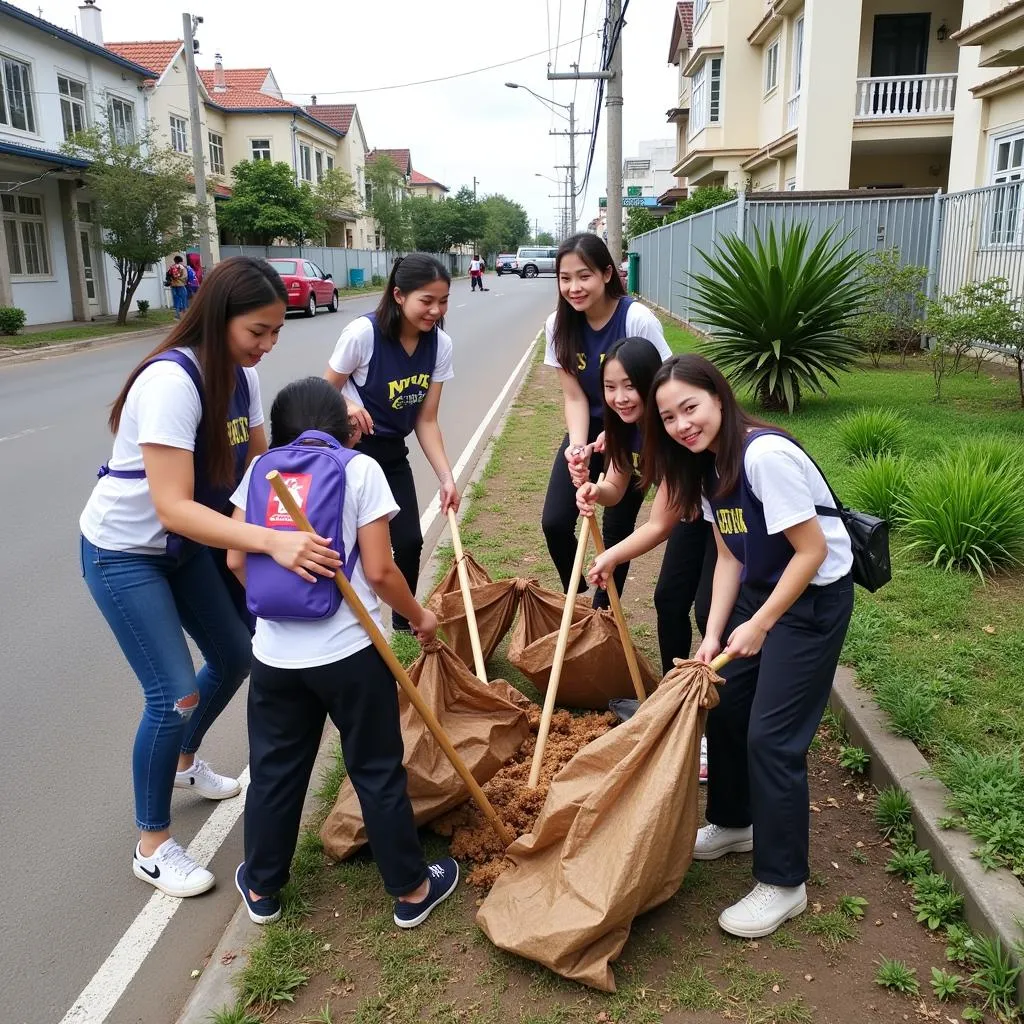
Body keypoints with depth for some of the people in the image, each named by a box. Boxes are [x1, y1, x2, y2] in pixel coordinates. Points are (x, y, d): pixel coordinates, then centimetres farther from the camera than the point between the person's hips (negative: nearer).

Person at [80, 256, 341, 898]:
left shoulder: (240, 374, -6)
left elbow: (260, 460, -3)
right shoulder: (171, 381, -32)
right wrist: (271, 542, -49)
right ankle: (152, 845, 13)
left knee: (236, 656, 15)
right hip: (125, 552, -8)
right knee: (175, 695, -9)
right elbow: (173, 508, -38)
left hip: (188, 544, 8)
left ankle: (183, 761, 44)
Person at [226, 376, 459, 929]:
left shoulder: (261, 469, 3)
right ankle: (410, 888, 26)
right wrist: (419, 617, 5)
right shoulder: (360, 469, -7)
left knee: (274, 770, 19)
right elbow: (378, 570, -12)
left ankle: (261, 888, 36)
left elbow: (236, 559, 3)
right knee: (377, 771, 11)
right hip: (350, 653, -3)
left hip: (275, 655, 3)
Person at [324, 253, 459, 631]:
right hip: (348, 449, -5)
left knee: (410, 541, 8)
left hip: (392, 453, 5)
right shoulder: (363, 333, -24)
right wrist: (348, 406, -34)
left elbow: (426, 419, -6)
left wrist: (446, 477, -15)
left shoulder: (440, 344, -10)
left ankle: (405, 621, 31)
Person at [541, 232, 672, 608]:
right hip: (588, 430, 4)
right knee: (554, 521, -2)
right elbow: (574, 396, -10)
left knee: (617, 528, 3)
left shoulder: (637, 319, -24)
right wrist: (578, 446, -28)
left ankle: (602, 612, 26)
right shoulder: (559, 325, -12)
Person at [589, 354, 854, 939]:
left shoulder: (765, 455, -27)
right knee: (725, 706, 14)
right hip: (761, 590, 9)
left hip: (814, 598, -8)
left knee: (771, 737, -5)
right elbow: (730, 558, 3)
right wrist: (713, 635, -6)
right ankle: (734, 824, 39)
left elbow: (812, 550, -24)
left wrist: (759, 626, -18)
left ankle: (784, 885, 13)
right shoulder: (706, 465, 1)